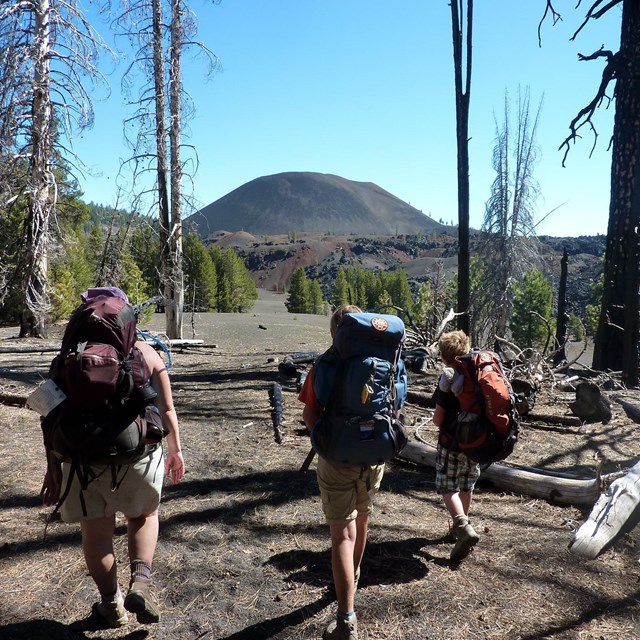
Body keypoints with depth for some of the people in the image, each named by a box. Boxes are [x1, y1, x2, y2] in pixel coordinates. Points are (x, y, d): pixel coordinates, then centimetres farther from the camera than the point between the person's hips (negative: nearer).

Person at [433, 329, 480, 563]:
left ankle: (464, 528, -20)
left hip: (452, 441, -6)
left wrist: (438, 422, 7)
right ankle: (461, 524, 34)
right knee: (467, 485, 19)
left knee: (448, 487, -1)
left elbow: (438, 418, -13)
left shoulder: (448, 378, -14)